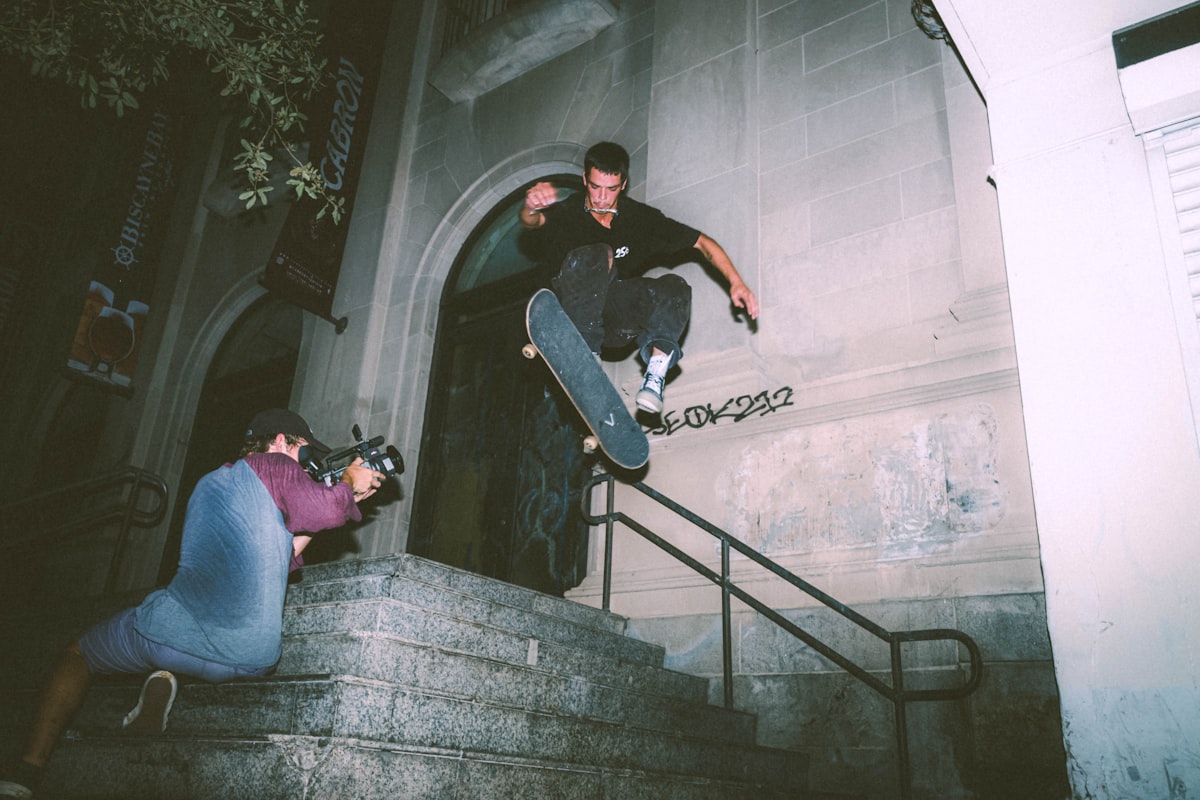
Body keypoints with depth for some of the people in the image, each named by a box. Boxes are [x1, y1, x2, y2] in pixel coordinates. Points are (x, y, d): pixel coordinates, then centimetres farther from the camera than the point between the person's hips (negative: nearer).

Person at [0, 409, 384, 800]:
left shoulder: (208, 484, 24)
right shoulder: (273, 466, 3)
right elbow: (325, 508, -13)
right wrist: (349, 482, 9)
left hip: (173, 635, 4)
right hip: (251, 659, -4)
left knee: (75, 655, 30)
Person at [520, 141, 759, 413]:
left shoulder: (640, 217, -1)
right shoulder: (568, 212, -6)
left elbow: (701, 242, -3)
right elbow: (531, 222, -29)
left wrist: (736, 283, -17)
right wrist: (531, 208, -54)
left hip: (619, 321, 2)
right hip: (574, 314, -2)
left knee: (675, 287, -24)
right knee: (594, 255, -31)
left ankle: (656, 371, -39)